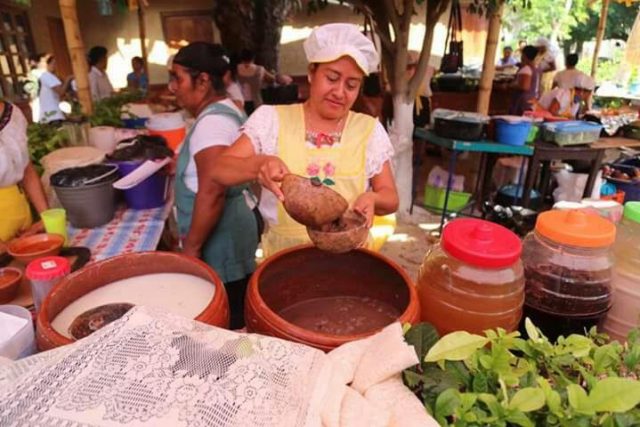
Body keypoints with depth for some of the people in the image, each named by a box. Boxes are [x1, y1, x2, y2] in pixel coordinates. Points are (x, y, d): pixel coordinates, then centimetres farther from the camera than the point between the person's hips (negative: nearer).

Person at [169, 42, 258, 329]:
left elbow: (212, 192, -28)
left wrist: (191, 247, -21)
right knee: (235, 317, 20)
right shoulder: (226, 110, 12)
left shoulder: (212, 122, -20)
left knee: (226, 323, 4)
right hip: (227, 233, 10)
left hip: (218, 241, -10)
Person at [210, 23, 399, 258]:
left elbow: (391, 198, 5)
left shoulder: (369, 129, 3)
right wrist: (258, 164, -25)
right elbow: (217, 170, -5)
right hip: (282, 257, 0)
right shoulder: (271, 119, -1)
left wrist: (372, 199, -18)